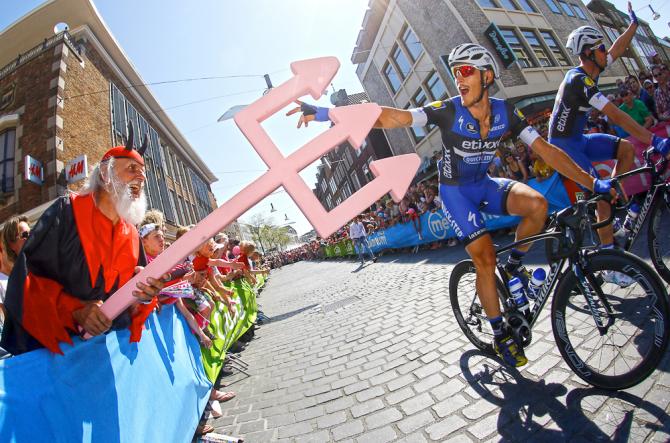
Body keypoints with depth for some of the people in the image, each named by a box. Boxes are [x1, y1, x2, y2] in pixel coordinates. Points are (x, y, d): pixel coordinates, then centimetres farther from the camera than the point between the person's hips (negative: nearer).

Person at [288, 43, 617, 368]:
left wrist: (592, 182, -10)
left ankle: (514, 265, 4)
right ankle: (501, 335, 10)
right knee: (486, 259, -11)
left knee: (537, 204, -25)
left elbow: (547, 151, -6)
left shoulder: (505, 112, -9)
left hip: (484, 184, 4)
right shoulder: (448, 111, -21)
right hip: (455, 191, -4)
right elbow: (389, 117, -30)